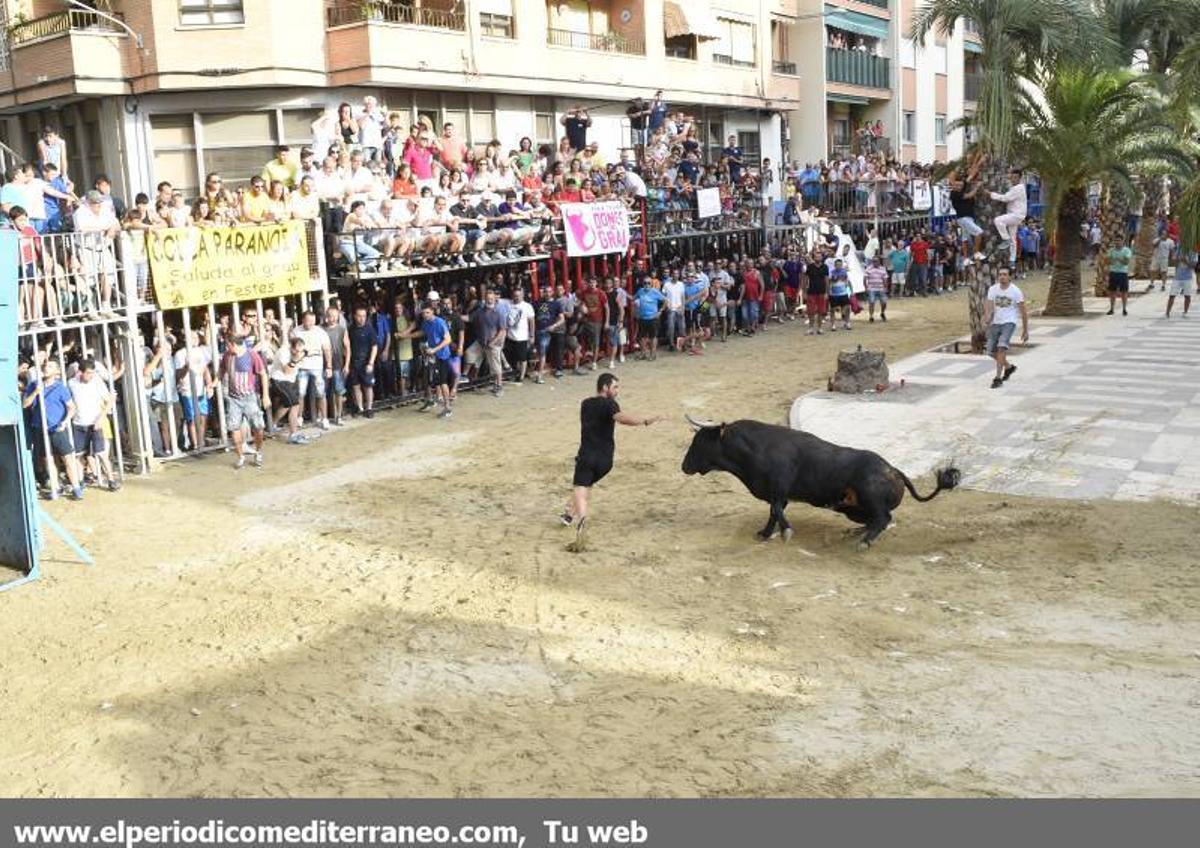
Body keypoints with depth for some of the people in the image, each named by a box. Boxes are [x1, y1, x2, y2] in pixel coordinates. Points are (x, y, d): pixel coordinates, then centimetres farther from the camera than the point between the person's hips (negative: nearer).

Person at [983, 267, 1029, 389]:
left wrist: (1025, 330, 0)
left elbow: (1023, 311, -1)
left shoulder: (1016, 291, -7)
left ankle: (998, 378, -21)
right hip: (995, 323, 4)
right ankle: (1008, 367, 36)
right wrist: (987, 317, -30)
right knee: (992, 352, 7)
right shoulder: (993, 289, 2)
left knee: (1002, 347, -24)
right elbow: (989, 305, -7)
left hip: (1009, 323, -4)